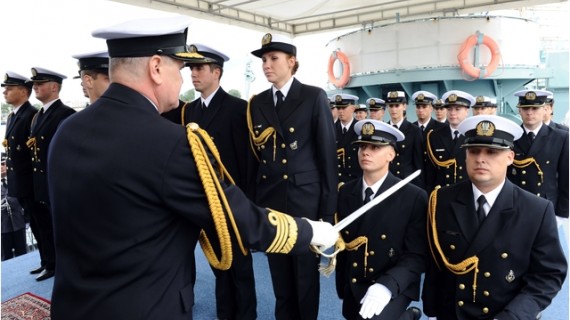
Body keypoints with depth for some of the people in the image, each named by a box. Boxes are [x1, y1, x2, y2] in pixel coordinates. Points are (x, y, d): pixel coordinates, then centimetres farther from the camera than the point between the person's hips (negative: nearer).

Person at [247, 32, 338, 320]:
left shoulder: (314, 97, -3)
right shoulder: (257, 103, 9)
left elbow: (327, 153, -5)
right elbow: (255, 153, 9)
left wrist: (328, 206, -7)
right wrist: (252, 199, 4)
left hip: (306, 198, -4)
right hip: (269, 198, 4)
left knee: (306, 272, 9)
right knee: (279, 273, 14)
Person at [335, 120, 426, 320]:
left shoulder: (414, 198, -13)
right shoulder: (345, 192, 0)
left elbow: (417, 256, -14)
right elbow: (343, 243, 7)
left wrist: (386, 286, -30)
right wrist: (342, 287, 11)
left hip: (393, 288, -5)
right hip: (353, 288, 5)